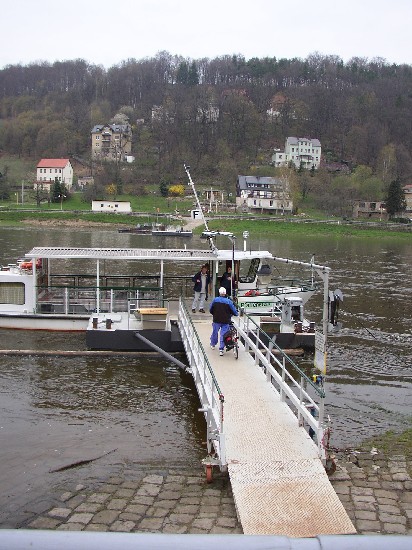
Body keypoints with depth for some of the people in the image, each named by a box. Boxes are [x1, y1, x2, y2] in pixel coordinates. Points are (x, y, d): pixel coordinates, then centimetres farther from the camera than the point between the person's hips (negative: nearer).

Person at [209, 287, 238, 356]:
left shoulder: (215, 300, -5)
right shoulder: (229, 301, -9)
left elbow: (210, 310, 5)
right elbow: (234, 311, -3)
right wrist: (236, 314, 19)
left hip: (216, 320, 2)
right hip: (226, 321, -1)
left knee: (215, 332, 20)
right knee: (223, 334, 4)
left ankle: (213, 344, 39)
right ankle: (221, 349, 2)